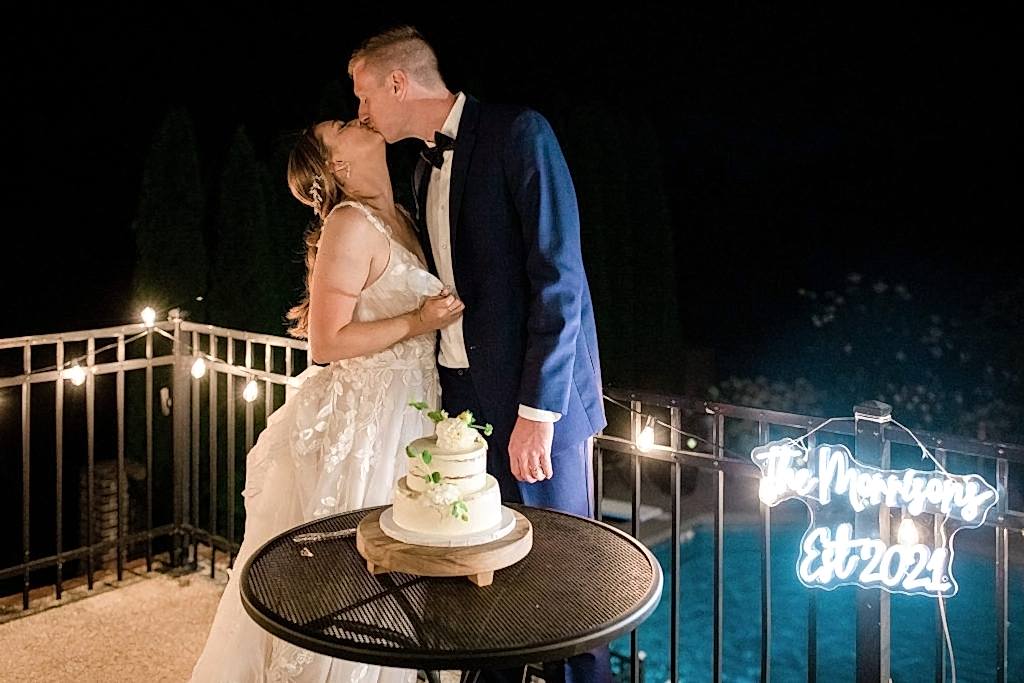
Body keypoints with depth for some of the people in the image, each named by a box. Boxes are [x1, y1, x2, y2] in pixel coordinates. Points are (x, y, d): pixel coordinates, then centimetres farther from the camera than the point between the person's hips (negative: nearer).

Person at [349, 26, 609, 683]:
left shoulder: (519, 133, -11)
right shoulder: (426, 168, 15)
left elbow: (559, 278, -18)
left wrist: (537, 411, -21)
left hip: (536, 395, -7)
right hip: (463, 395, 7)